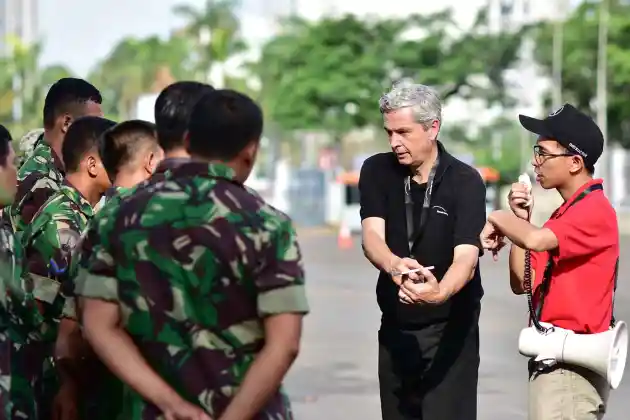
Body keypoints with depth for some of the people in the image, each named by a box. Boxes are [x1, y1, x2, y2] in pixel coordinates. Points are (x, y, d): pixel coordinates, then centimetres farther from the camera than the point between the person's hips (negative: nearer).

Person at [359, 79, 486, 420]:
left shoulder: (465, 182, -14)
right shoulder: (376, 171, -4)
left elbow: (466, 256, -25)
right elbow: (371, 235, -17)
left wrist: (440, 293, -47)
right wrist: (394, 265, -41)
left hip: (450, 329, -4)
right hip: (395, 328, 4)